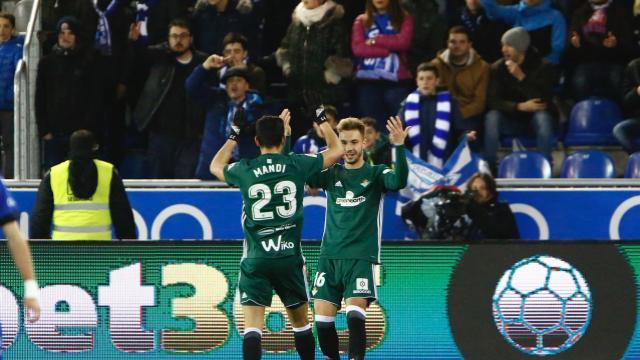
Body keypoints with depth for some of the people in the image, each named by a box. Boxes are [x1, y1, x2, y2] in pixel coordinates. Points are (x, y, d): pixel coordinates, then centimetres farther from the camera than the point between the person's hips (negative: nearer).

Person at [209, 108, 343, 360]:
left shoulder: (244, 170, 0)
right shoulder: (297, 165, -1)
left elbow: (216, 166, 24)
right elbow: (336, 150, 16)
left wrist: (234, 136, 34)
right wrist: (322, 119, 29)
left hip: (255, 259, -1)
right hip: (289, 257, 1)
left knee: (252, 327, -6)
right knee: (301, 323, 16)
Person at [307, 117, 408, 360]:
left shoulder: (375, 174, 2)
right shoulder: (331, 174, 11)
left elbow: (399, 181, -19)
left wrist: (399, 147, -33)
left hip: (361, 258, -3)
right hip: (329, 257, 4)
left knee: (355, 314, -18)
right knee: (322, 317, 1)